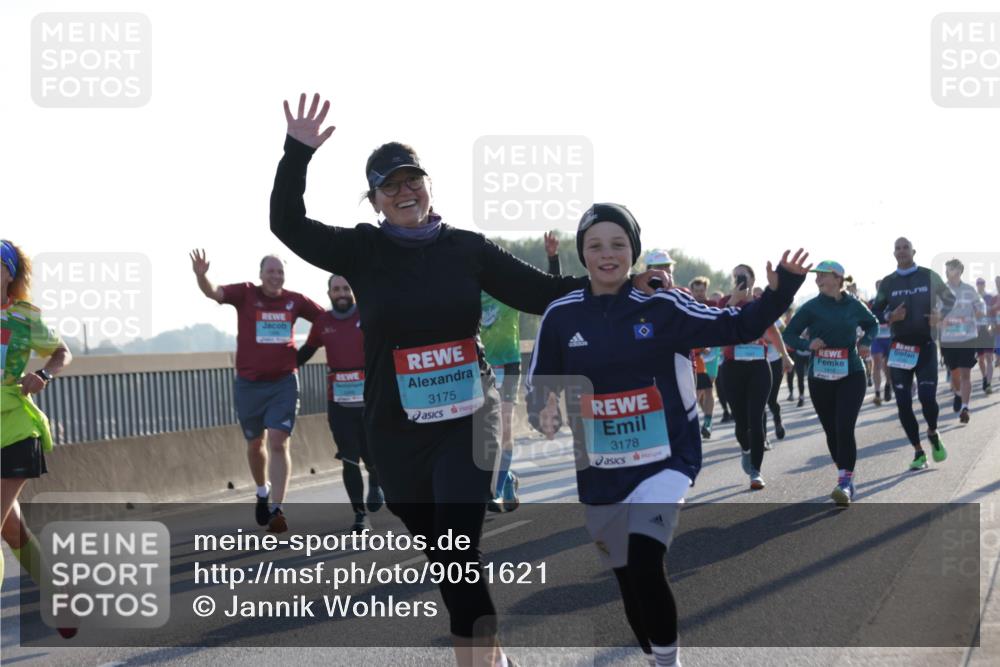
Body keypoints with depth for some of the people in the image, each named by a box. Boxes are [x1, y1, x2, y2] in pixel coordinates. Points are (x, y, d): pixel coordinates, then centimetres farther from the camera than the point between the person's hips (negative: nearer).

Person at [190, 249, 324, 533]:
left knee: (278, 443, -11)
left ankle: (276, 509, -11)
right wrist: (201, 275, -42)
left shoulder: (295, 300, 0)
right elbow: (214, 292, -21)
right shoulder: (246, 293, -5)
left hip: (284, 383, -1)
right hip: (248, 384, 1)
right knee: (255, 443, 16)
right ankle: (263, 491, 42)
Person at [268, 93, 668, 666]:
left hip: (469, 418, -2)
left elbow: (542, 292, 1)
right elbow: (289, 226, -5)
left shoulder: (466, 248, -1)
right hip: (397, 430, 2)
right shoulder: (363, 252, 0)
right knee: (438, 551, 12)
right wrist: (298, 154, -17)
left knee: (459, 548, -13)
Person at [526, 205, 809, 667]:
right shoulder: (561, 316, -1)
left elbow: (739, 327, -4)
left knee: (644, 564, -24)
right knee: (628, 580, 14)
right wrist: (543, 413, -15)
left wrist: (780, 291, -19)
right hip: (599, 473, 3)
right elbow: (538, 387, 6)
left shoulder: (663, 308, -6)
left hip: (666, 460, -3)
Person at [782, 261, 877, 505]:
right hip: (820, 377, 2)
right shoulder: (811, 307, -2)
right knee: (831, 431, 8)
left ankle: (845, 483, -15)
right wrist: (808, 344, -19)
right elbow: (789, 334, 0)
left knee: (845, 428, -15)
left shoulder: (854, 305, 1)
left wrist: (865, 341, 0)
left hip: (851, 375, -1)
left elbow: (872, 324, 20)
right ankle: (846, 479, 25)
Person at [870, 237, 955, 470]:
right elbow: (874, 313, 9)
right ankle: (918, 451, 13)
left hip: (925, 345, -2)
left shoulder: (929, 276, 2)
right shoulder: (887, 283, 4)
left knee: (927, 397, -14)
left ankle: (933, 433, 19)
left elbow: (951, 299, 14)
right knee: (903, 403, -1)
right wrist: (890, 317, -12)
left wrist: (941, 315, -4)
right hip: (899, 348, 2)